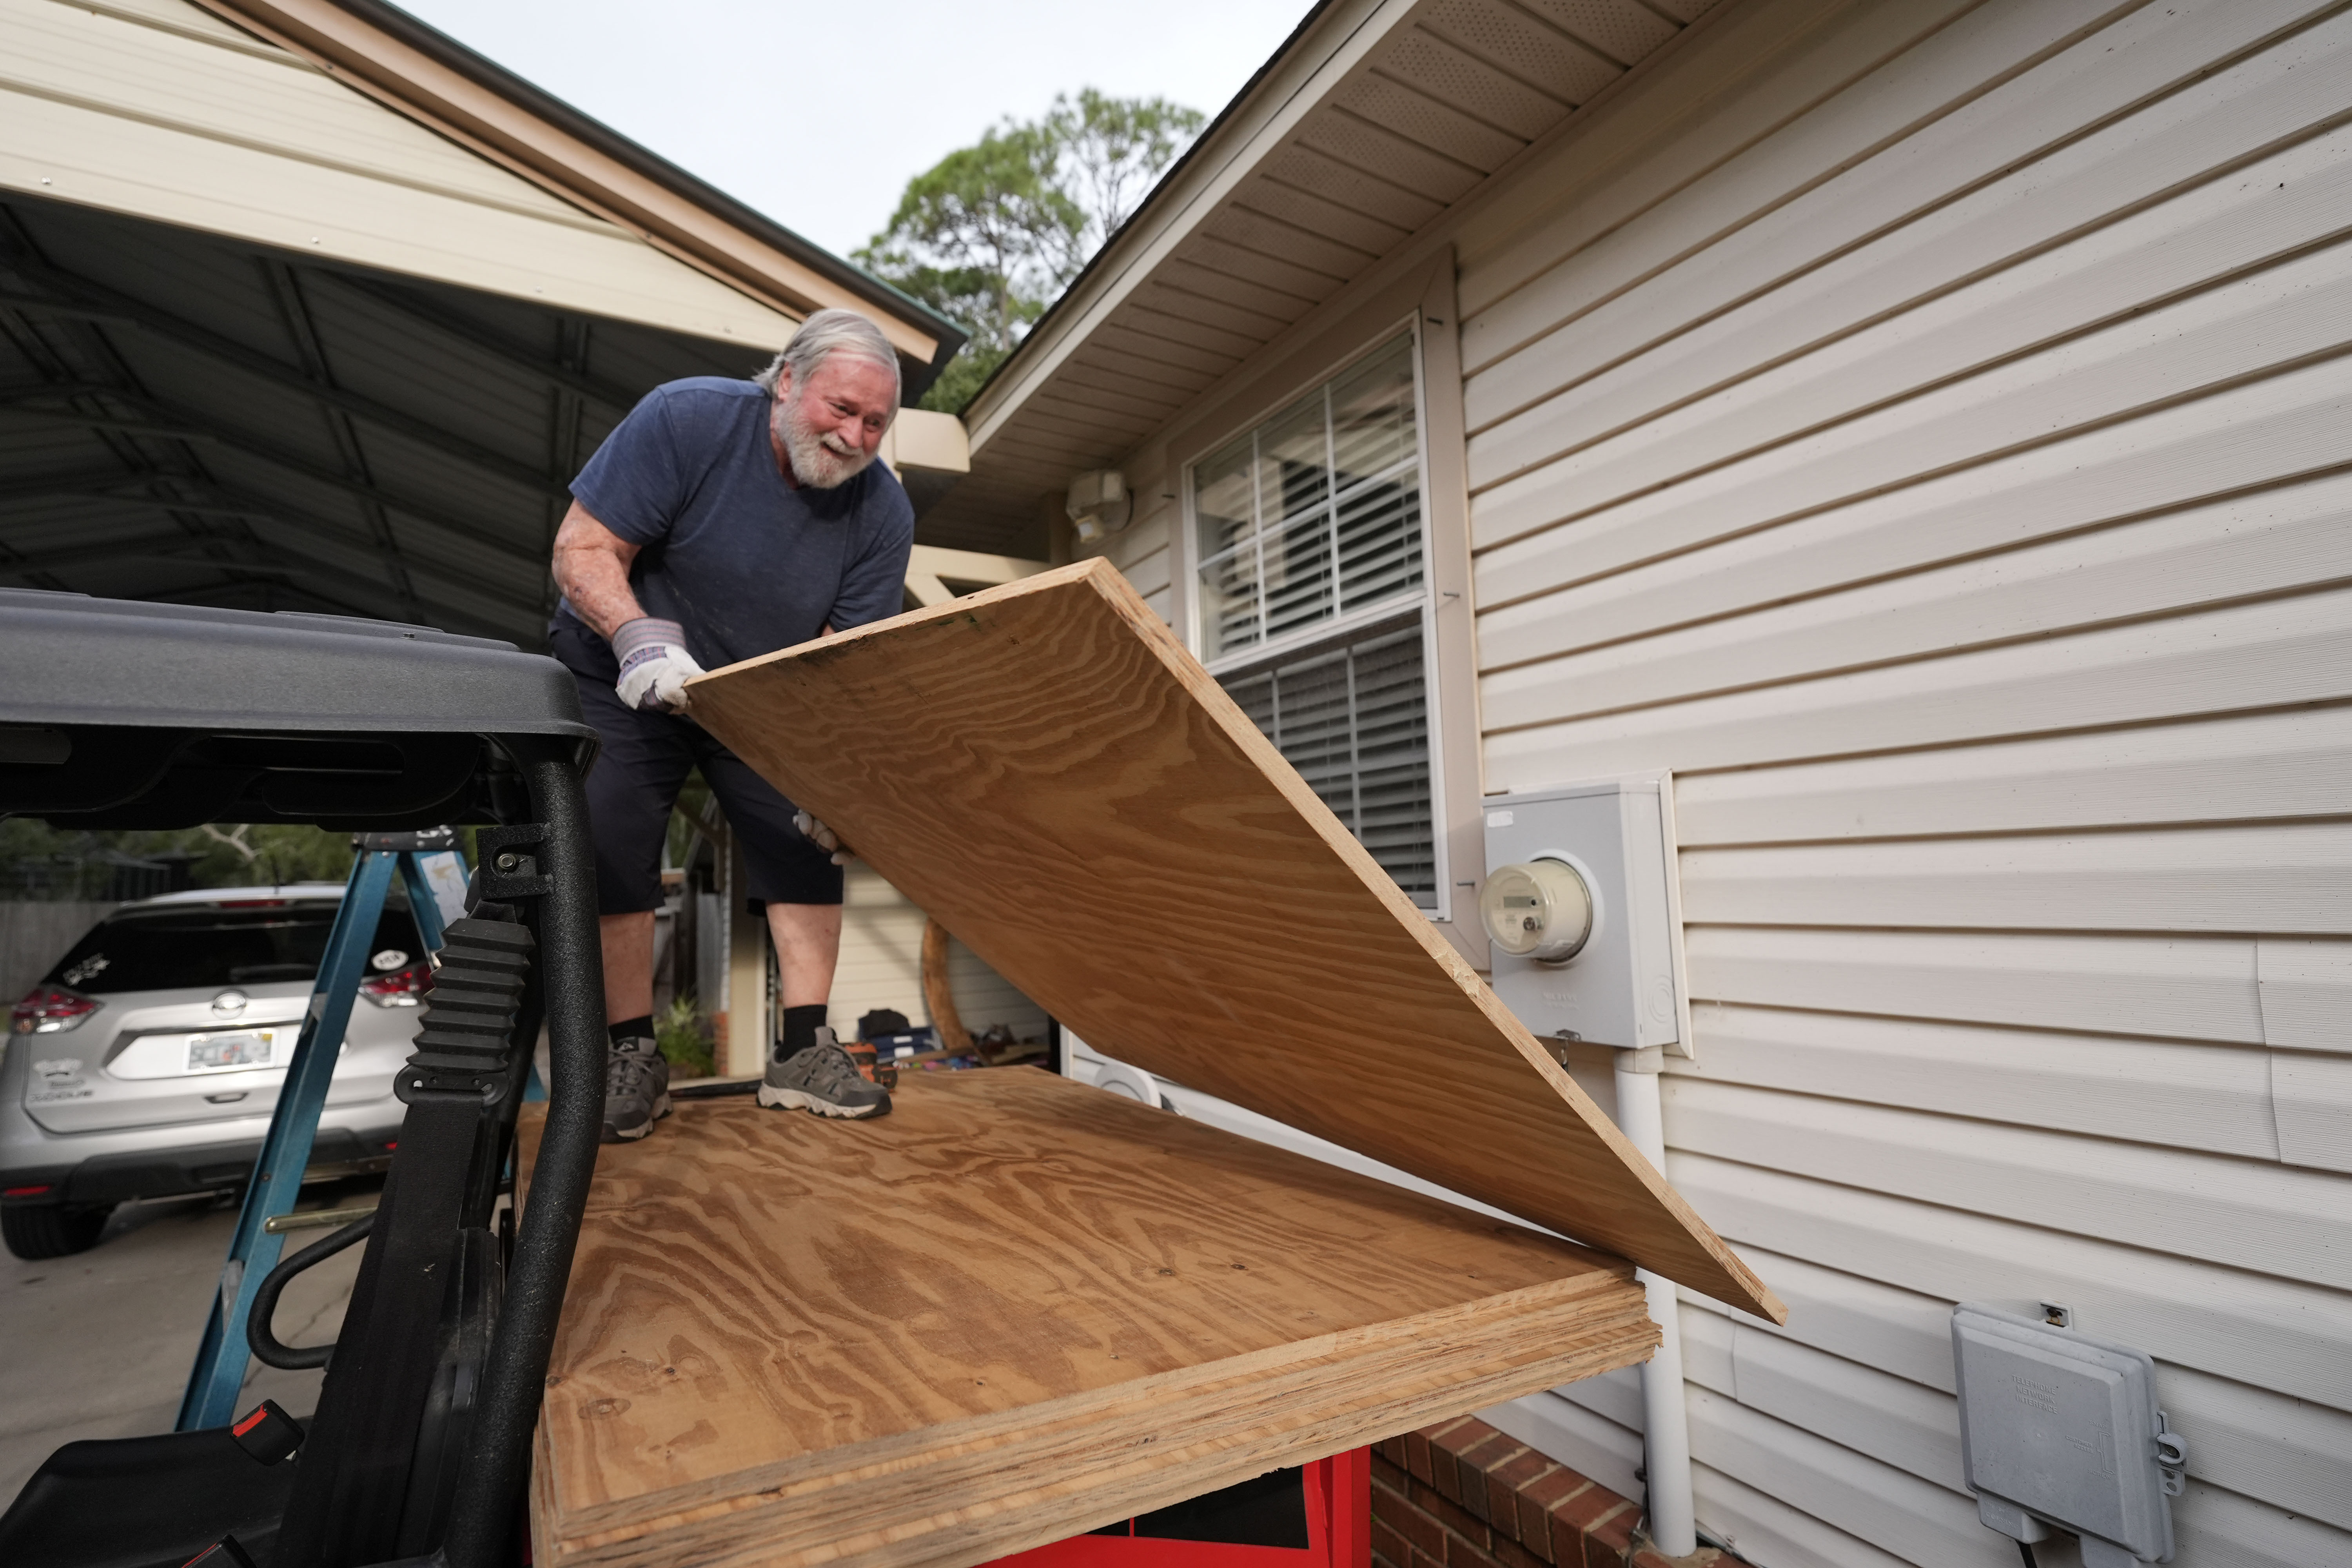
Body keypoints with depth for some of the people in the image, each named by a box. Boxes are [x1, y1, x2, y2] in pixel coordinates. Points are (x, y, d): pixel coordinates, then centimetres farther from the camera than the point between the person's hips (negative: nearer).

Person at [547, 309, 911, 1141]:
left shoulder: (883, 511, -15)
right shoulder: (687, 417, -22)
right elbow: (581, 550, -22)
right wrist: (641, 638, -41)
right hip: (625, 677, -2)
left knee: (807, 842, -8)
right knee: (608, 849, -10)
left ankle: (801, 1051, -1)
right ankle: (632, 1057, 3)